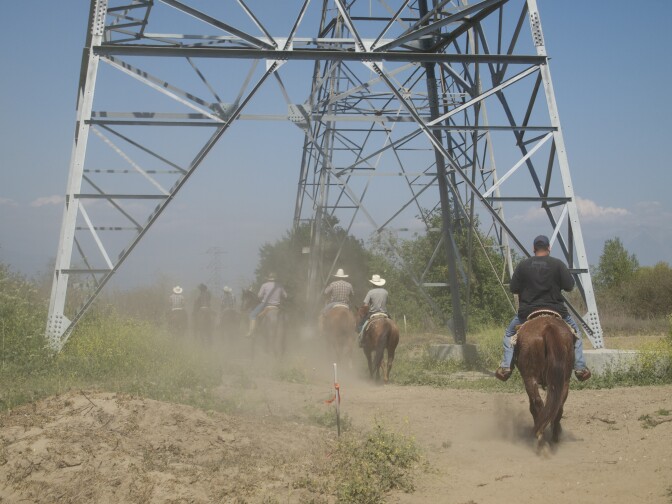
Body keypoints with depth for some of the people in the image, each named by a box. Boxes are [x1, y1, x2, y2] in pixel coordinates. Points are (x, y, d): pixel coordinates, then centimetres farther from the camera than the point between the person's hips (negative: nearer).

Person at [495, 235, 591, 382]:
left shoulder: (523, 265, 0)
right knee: (575, 332, 23)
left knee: (509, 333, 23)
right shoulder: (558, 264, -4)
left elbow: (513, 289, 2)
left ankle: (506, 367, 9)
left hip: (527, 311, 1)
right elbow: (569, 286, -5)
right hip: (555, 309, 0)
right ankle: (579, 367, 16)